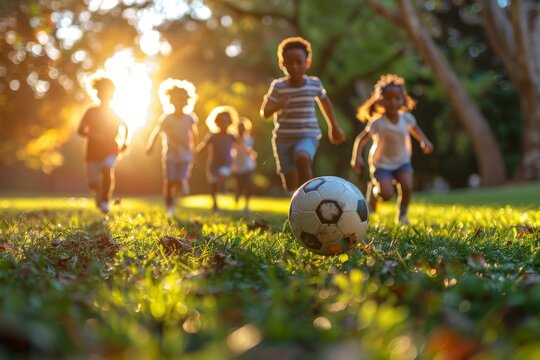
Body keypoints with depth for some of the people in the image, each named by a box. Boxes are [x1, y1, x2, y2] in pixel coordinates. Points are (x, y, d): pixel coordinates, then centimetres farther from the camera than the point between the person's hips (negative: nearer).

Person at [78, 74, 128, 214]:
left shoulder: (115, 115, 5)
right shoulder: (91, 112, 1)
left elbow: (125, 127, 22)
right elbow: (80, 130, -2)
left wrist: (124, 142, 5)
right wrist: (93, 135, -21)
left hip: (110, 151, 0)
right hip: (93, 153, 1)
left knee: (107, 171, -30)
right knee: (93, 185, -1)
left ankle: (105, 201, -22)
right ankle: (99, 193, 35)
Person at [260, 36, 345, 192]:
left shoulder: (314, 84, -2)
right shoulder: (277, 86, -6)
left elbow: (324, 101, 17)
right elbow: (264, 112, -7)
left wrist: (334, 126, 25)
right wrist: (277, 106, -29)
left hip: (308, 136, -1)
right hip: (283, 138, 1)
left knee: (302, 159, -34)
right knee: (291, 186, 3)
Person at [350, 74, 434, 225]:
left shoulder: (406, 118, -8)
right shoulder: (378, 122, -23)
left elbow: (415, 128, 15)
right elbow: (361, 139, -28)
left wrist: (424, 140, 0)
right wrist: (357, 157, -42)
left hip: (402, 161, 4)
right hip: (381, 163, -4)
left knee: (407, 188, -18)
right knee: (386, 194, -19)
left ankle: (402, 215, 10)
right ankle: (373, 191, 19)